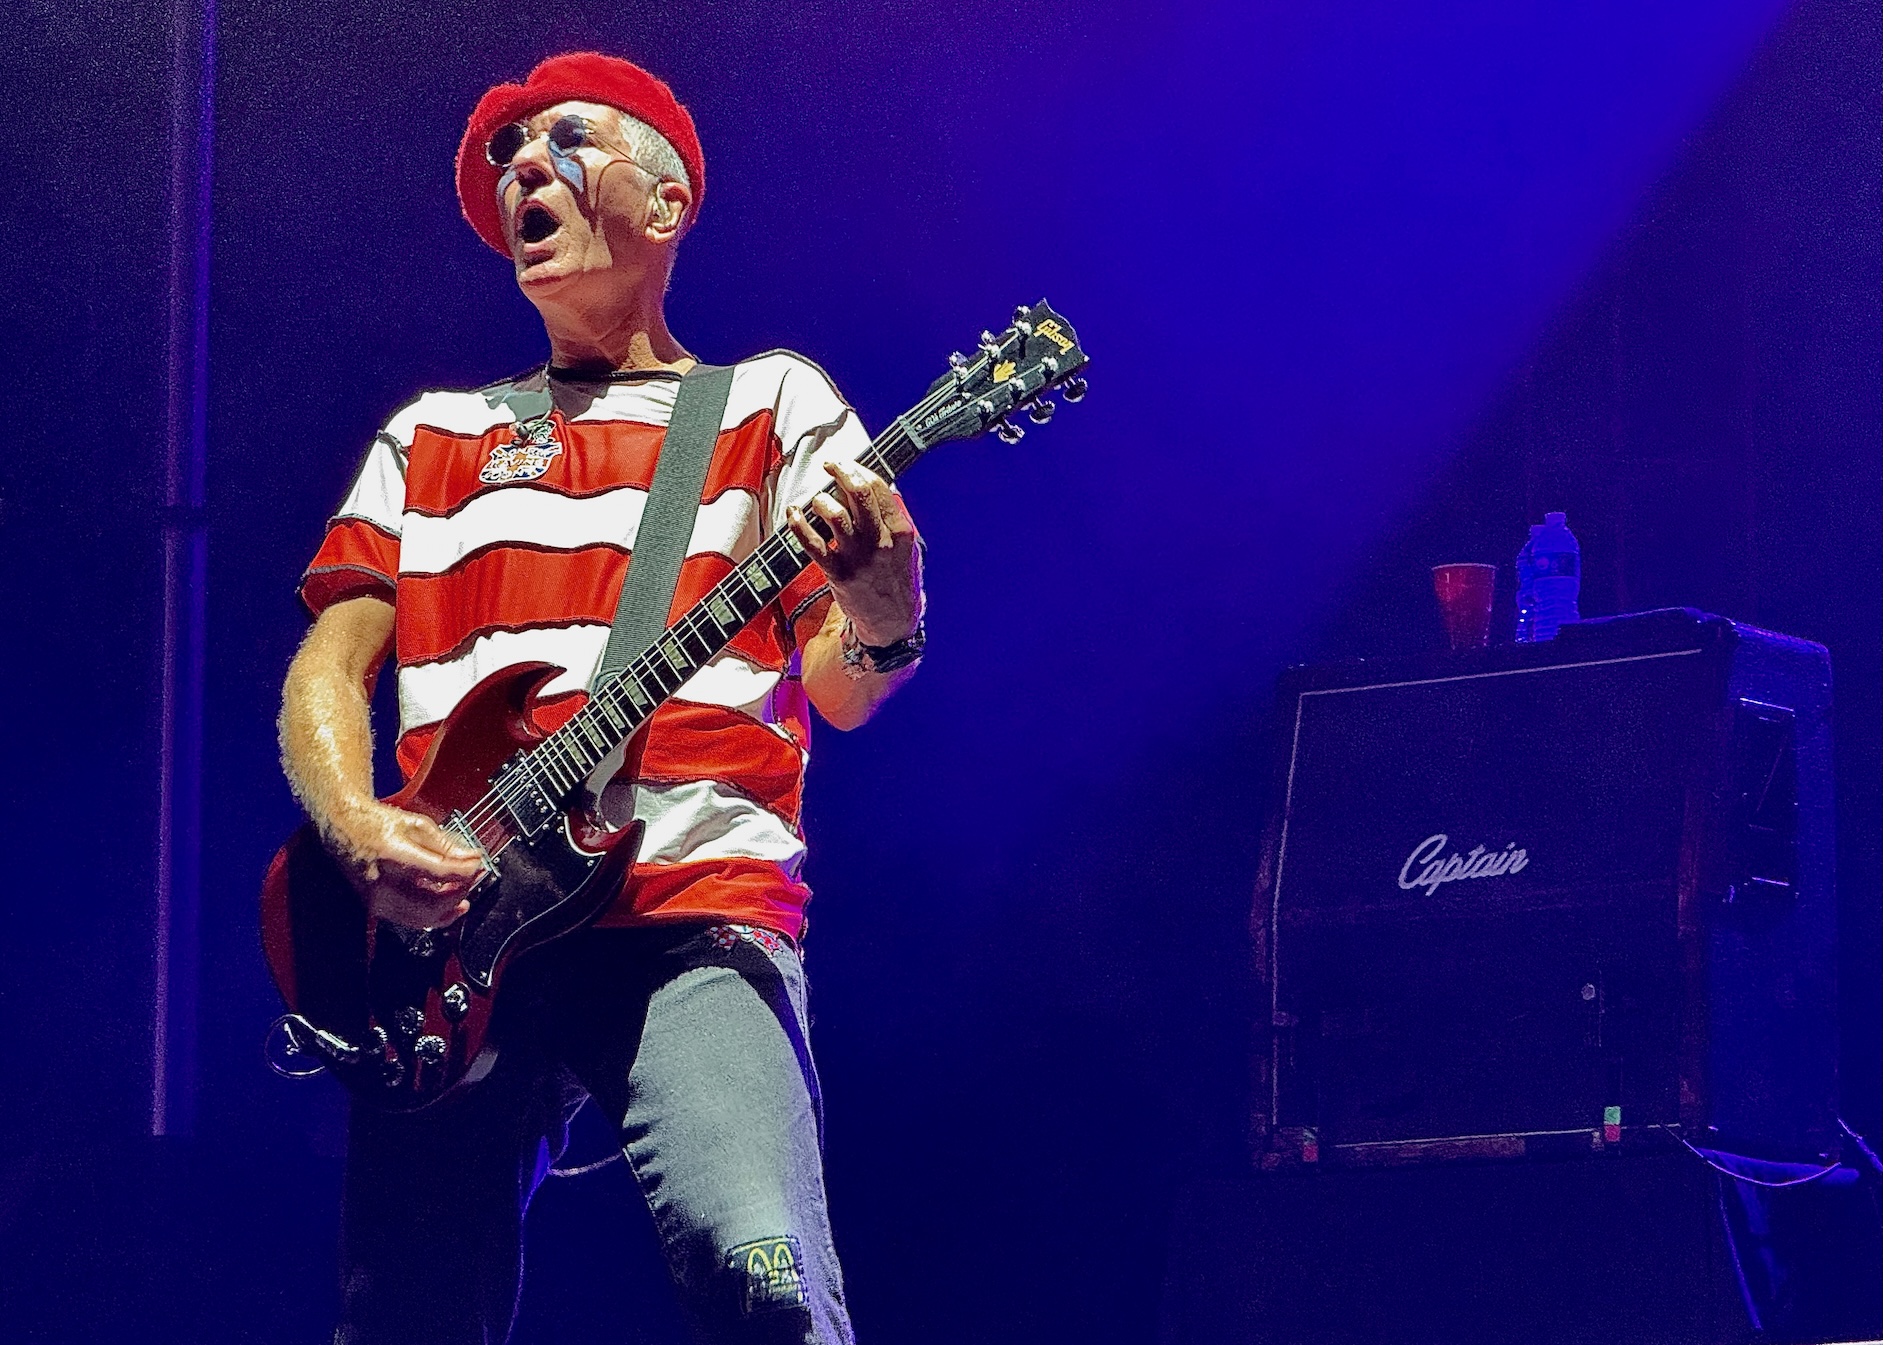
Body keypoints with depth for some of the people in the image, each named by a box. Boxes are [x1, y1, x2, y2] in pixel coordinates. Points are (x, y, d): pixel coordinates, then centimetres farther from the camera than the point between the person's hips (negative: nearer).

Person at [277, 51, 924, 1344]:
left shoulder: (771, 403, 14)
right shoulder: (432, 436, 24)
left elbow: (841, 689, 4)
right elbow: (330, 665, 17)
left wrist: (878, 607, -20)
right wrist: (360, 832, -5)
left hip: (695, 911, -3)